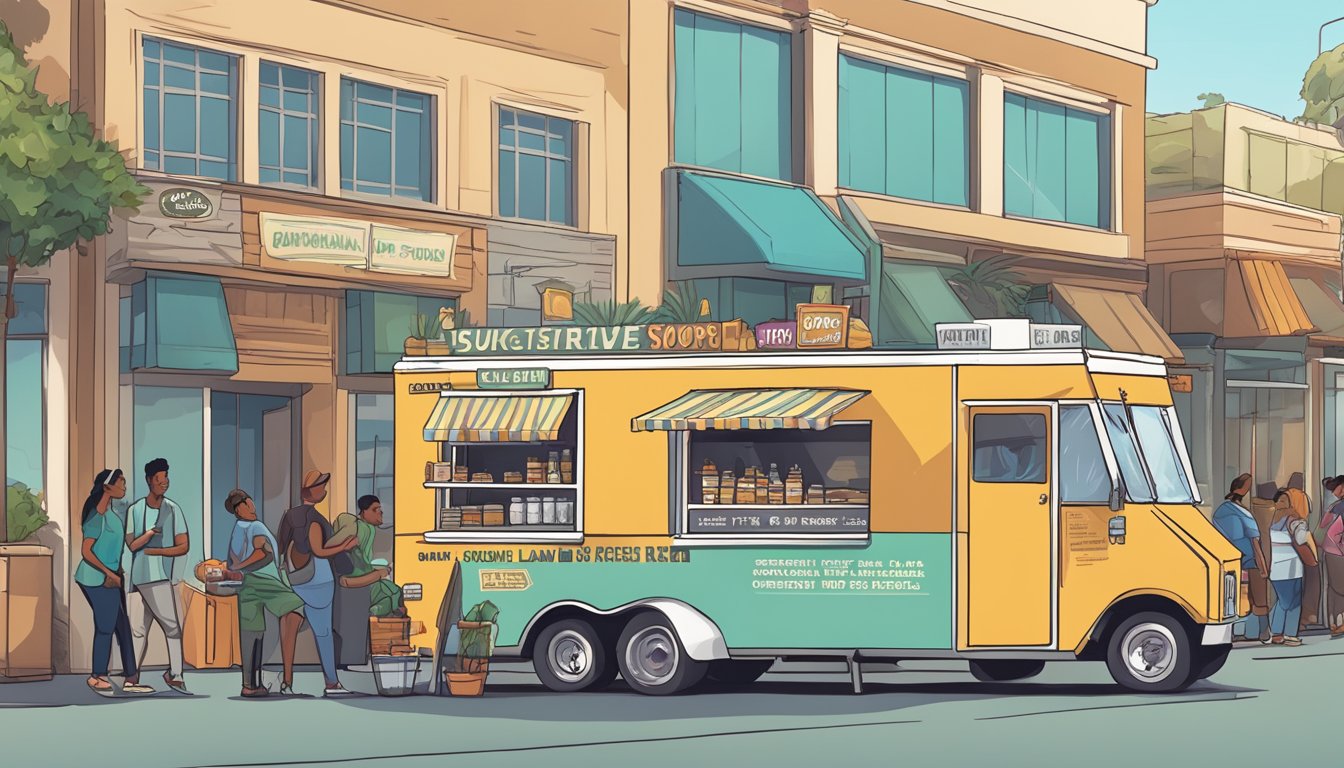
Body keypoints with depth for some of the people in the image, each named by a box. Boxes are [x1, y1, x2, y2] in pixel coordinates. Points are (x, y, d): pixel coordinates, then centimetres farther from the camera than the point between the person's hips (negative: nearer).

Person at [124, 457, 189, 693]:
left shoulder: (173, 510, 4)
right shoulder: (135, 510, 8)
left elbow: (183, 547, 1)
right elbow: (132, 545, -3)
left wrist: (153, 551, -8)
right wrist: (151, 533, -22)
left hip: (162, 577, -2)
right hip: (138, 577, 2)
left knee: (172, 626, -8)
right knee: (137, 629, 5)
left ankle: (175, 675, -3)